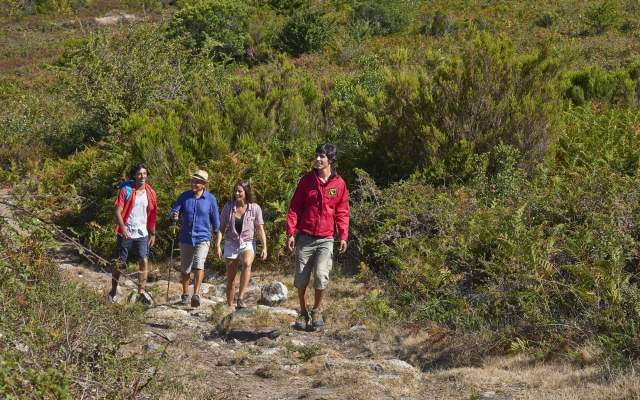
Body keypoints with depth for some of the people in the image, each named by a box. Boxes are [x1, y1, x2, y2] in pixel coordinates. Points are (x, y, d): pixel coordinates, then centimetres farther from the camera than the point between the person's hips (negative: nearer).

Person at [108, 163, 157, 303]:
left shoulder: (150, 193, 5)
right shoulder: (125, 190, -8)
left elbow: (152, 215, 13)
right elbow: (117, 211, -12)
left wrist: (153, 234, 13)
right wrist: (122, 227, -27)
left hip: (142, 234, 3)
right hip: (126, 233, -3)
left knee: (144, 261, -9)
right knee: (119, 263, 7)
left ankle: (142, 291, -2)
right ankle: (113, 291, 20)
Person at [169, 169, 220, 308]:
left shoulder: (210, 199, -3)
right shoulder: (184, 196, 1)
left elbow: (215, 220, 5)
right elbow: (173, 211, 0)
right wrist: (174, 216, -25)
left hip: (202, 238, -3)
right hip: (186, 238, 3)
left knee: (199, 264, -23)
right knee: (185, 269, 12)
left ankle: (196, 295, -29)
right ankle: (185, 295, 28)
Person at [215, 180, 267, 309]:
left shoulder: (255, 208, -4)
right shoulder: (228, 207, 0)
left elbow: (260, 230, -1)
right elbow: (221, 228, 2)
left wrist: (264, 248, -9)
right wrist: (217, 245, -9)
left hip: (248, 244, -2)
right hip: (231, 245, 2)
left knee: (247, 263, -34)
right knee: (230, 278, 5)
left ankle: (241, 298, -34)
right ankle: (229, 306, 19)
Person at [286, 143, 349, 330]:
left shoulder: (339, 183, 3)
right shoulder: (306, 180, 3)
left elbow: (342, 212, 6)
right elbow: (294, 208, 4)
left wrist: (343, 236, -3)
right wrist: (291, 232, -4)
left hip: (326, 239, -1)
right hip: (305, 236, 1)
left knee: (321, 275, -13)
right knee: (301, 277, 4)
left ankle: (317, 310, 9)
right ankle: (303, 312, 23)